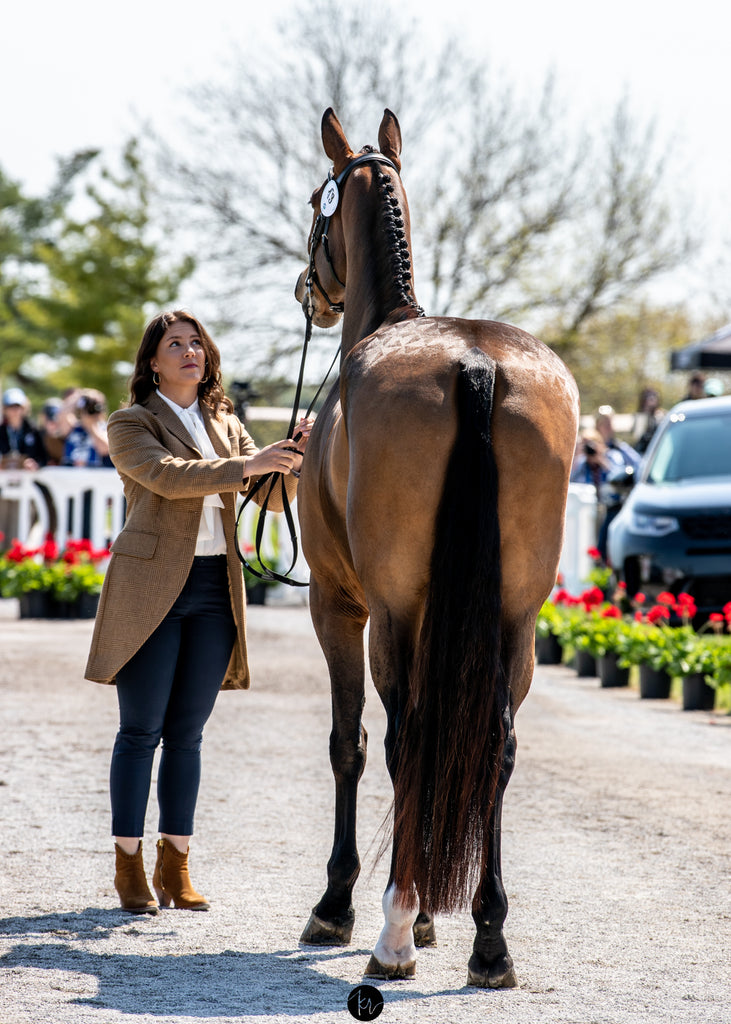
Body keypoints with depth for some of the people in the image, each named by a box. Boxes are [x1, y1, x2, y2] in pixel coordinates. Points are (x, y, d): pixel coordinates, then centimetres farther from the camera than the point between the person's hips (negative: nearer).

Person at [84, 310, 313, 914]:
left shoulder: (226, 426, 15)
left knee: (187, 733, 6)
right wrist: (245, 466, -29)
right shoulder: (130, 425, -1)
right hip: (151, 587, -4)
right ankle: (129, 866, 3)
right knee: (141, 730, -3)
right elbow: (169, 476, -19)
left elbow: (276, 496, 8)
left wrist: (296, 452, -11)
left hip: (216, 590, 4)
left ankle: (176, 866, 11)